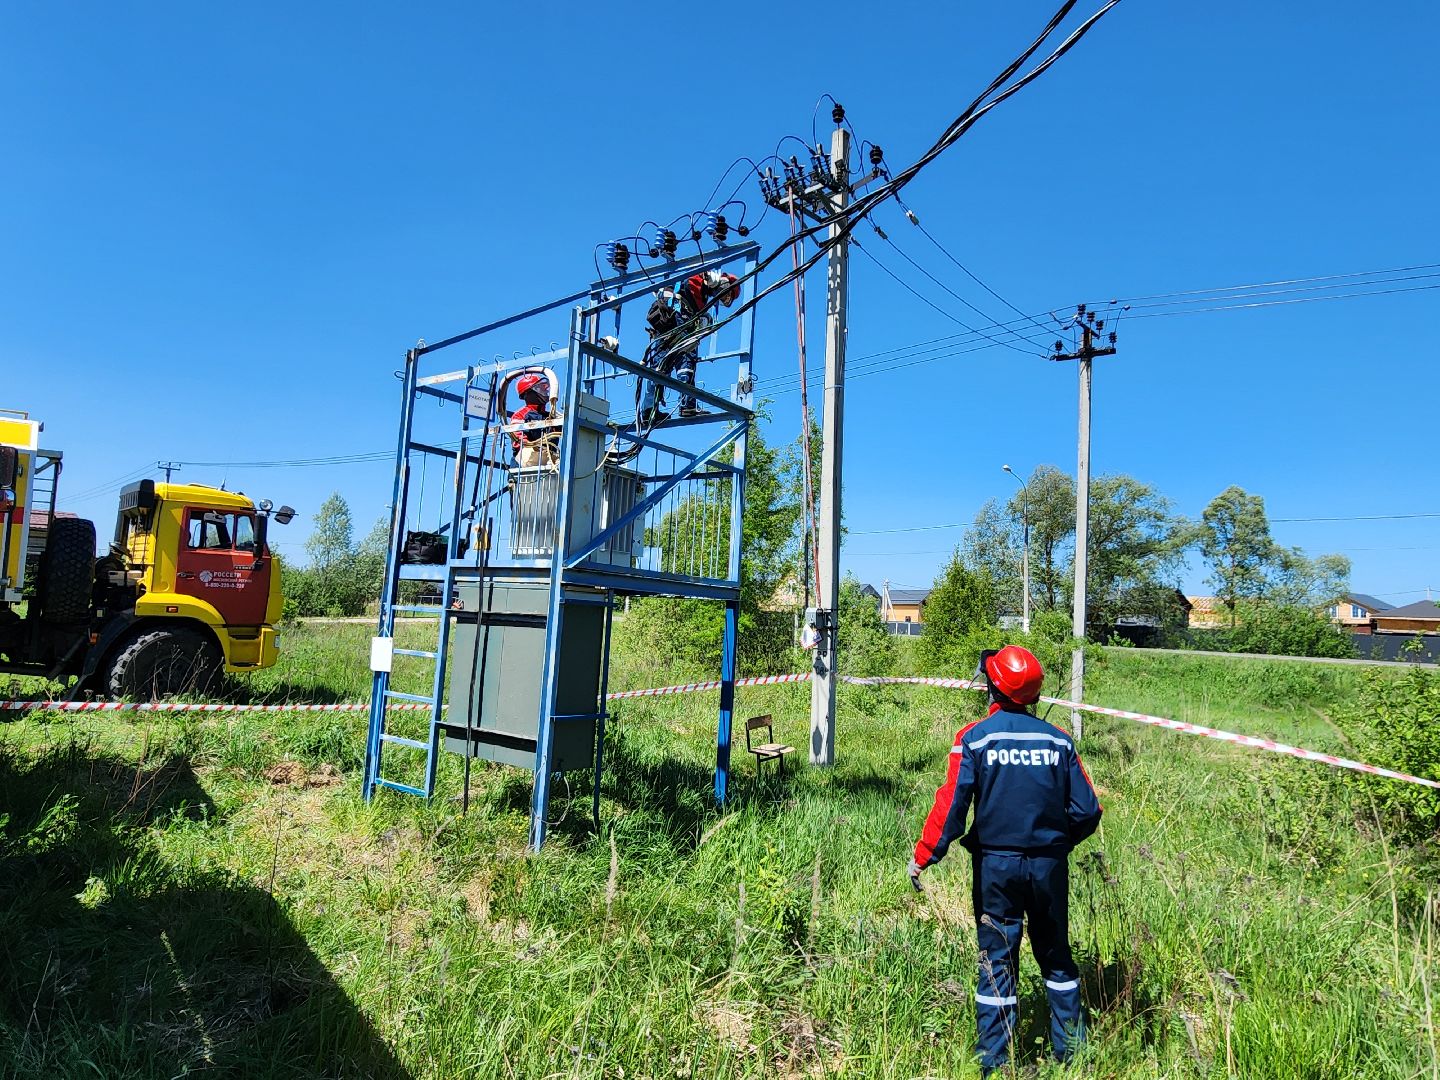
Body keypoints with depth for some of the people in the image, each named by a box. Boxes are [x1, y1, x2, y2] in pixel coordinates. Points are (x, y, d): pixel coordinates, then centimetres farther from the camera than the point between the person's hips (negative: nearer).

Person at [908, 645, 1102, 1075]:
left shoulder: (974, 738, -12)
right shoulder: (1057, 739, -3)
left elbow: (951, 805, -16)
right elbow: (1087, 811, -1)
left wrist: (922, 858, -8)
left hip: (996, 865, -3)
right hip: (1050, 866, 3)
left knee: (996, 960, 9)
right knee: (1056, 955, 21)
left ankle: (994, 1062, 16)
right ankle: (1070, 1051, 30)